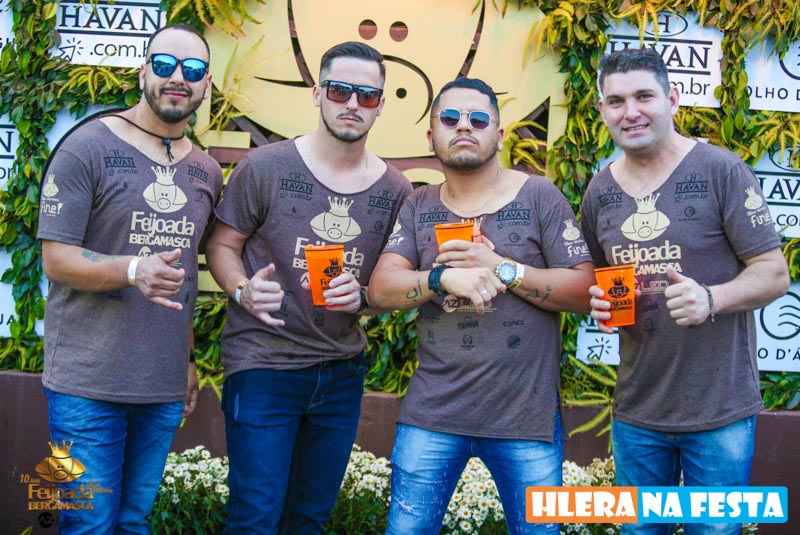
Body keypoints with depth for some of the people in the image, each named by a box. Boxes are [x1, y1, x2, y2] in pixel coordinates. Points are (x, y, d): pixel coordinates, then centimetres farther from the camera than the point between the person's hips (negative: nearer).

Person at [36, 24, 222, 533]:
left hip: (165, 385, 5)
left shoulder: (208, 172, 10)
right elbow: (56, 258, -11)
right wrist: (134, 271, -28)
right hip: (88, 383, -5)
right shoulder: (88, 147, -6)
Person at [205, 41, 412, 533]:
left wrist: (362, 297, -11)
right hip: (263, 364, -4)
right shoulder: (266, 167, -7)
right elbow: (222, 245, 1)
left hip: (343, 372, 4)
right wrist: (243, 290, -19)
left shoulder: (395, 190, 2)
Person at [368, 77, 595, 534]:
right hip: (431, 413, 2)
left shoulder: (540, 196, 0)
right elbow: (380, 289, -3)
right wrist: (443, 277, -22)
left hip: (527, 415, -2)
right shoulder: (419, 207, 8)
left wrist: (500, 268, -16)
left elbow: (586, 290, -5)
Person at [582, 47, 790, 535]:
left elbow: (775, 273, -8)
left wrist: (711, 298, -26)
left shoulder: (721, 171, -8)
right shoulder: (599, 192, 6)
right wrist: (599, 303, -3)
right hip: (637, 410, 4)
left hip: (720, 411, -4)